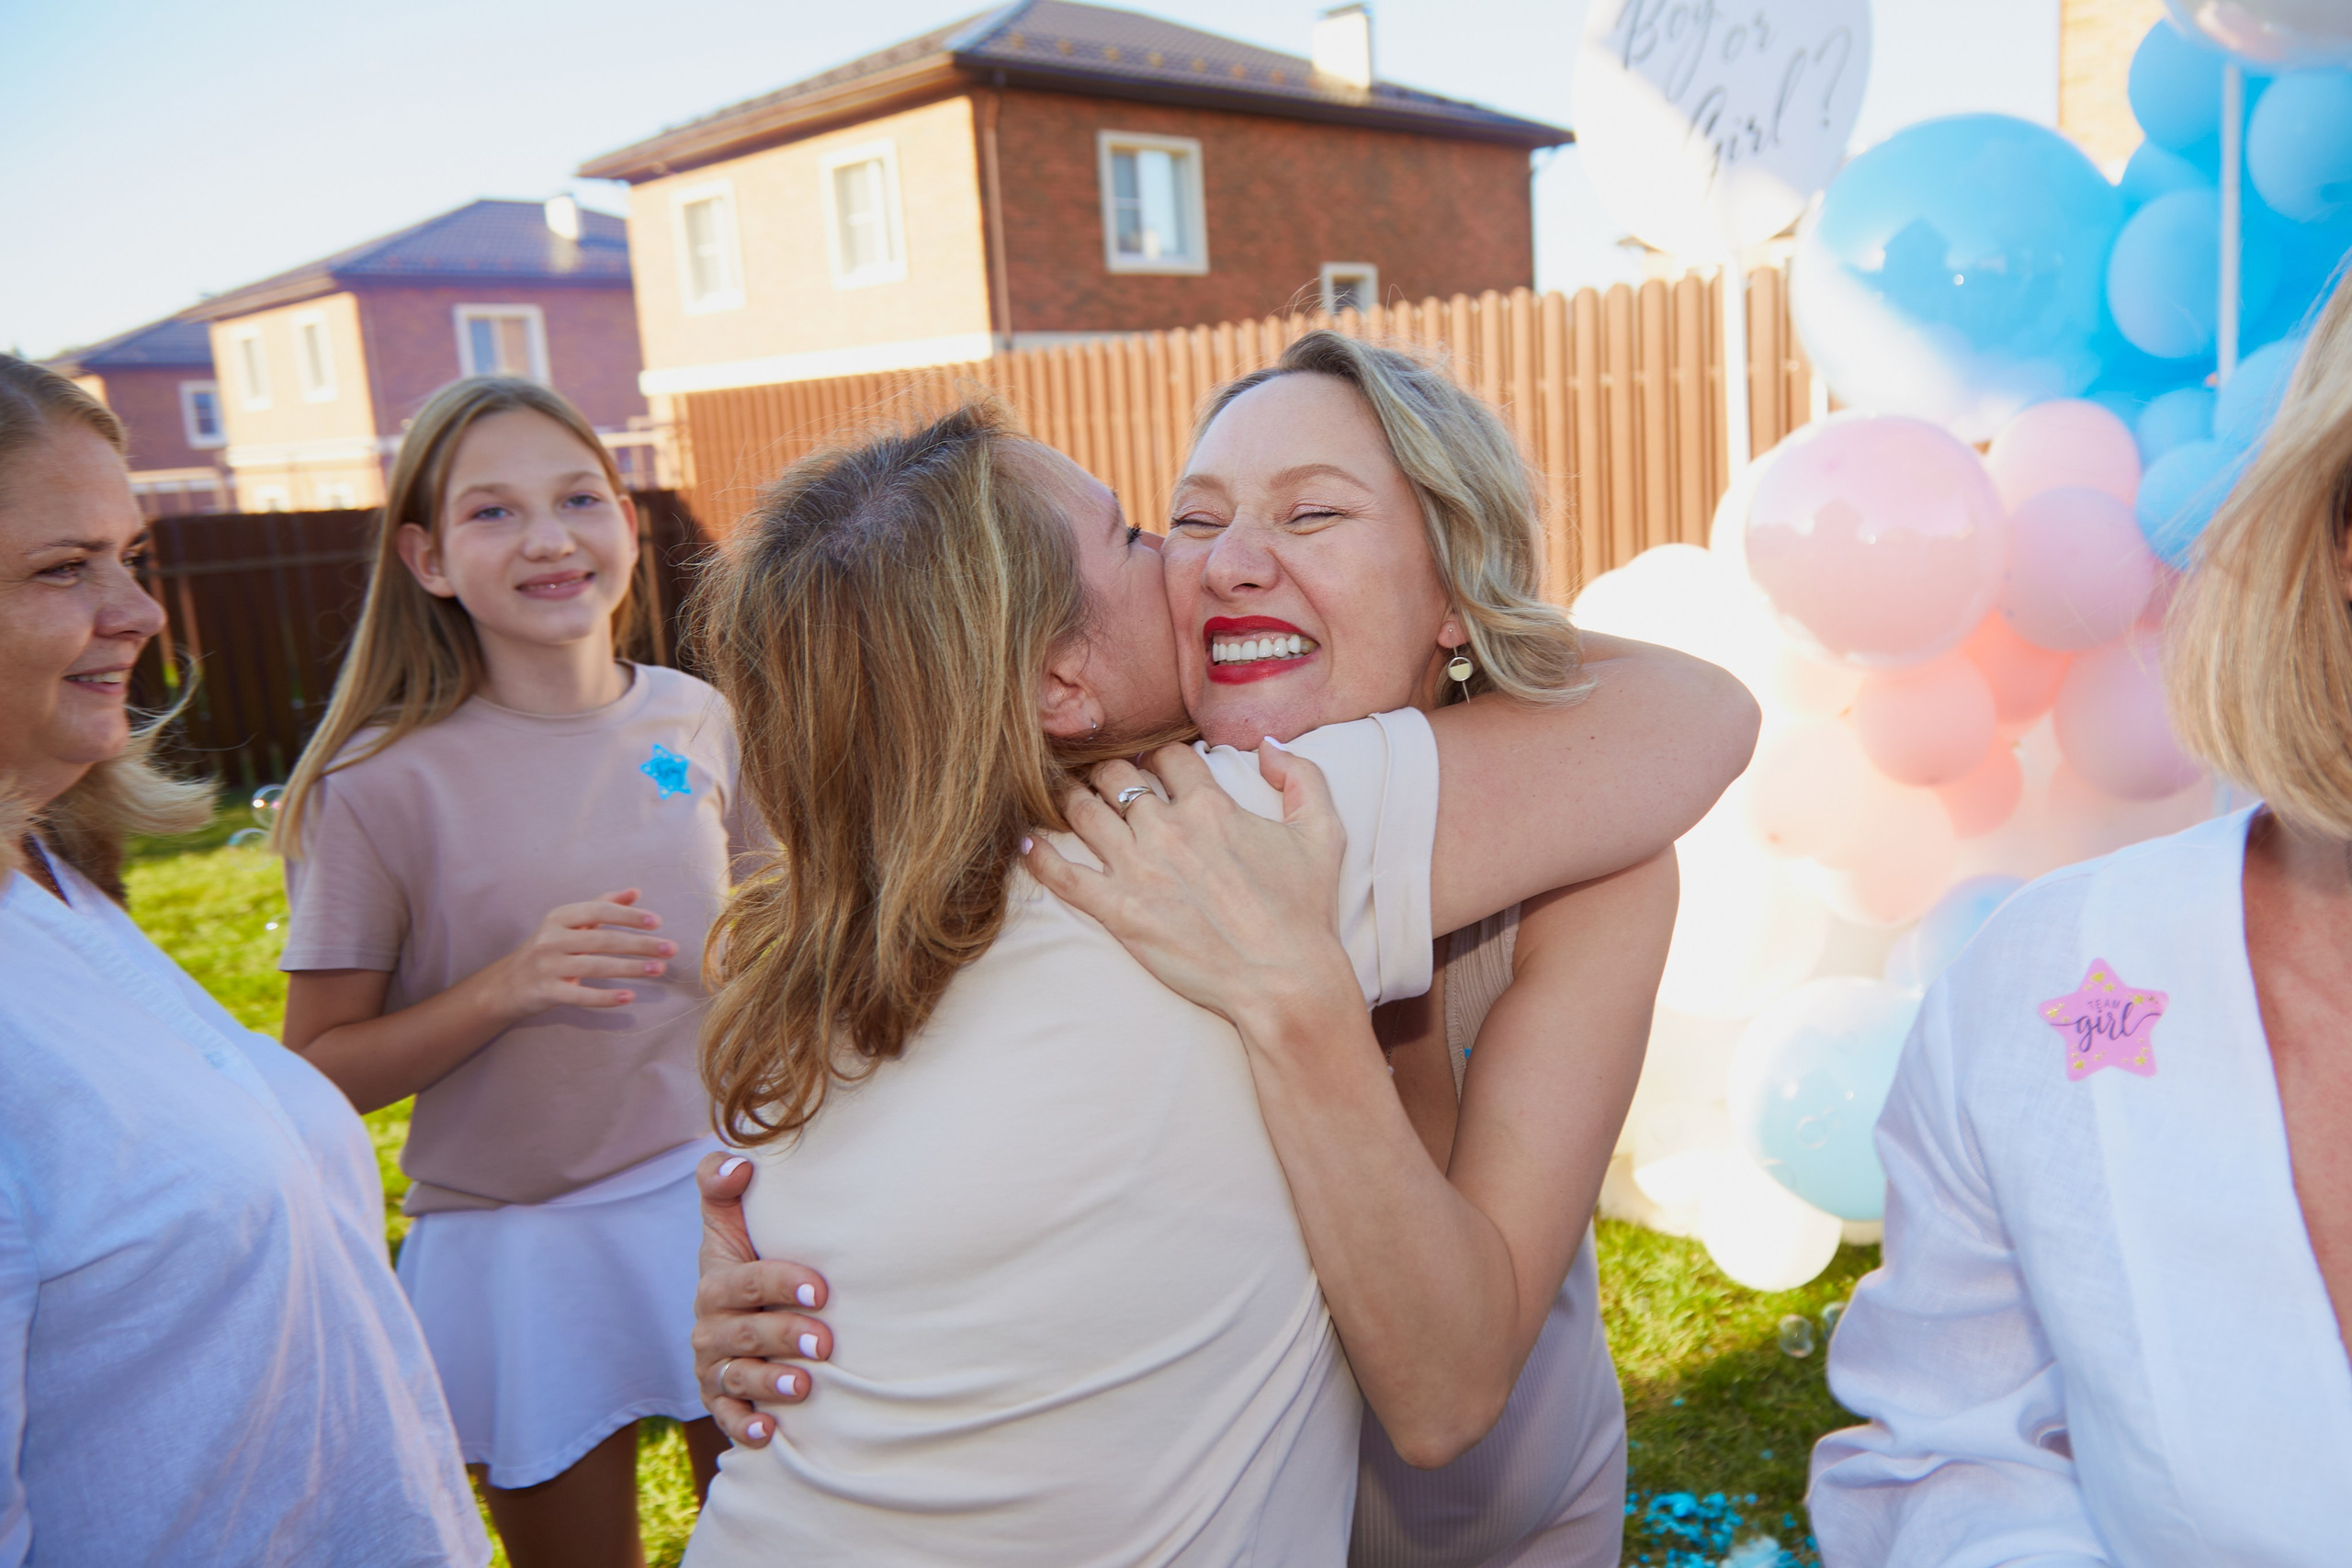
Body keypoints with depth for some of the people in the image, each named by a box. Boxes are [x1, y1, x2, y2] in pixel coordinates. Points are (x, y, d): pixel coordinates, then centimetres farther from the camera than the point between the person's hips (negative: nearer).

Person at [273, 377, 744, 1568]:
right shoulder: (381, 782, -14)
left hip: (720, 1200, 3)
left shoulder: (695, 720, -3)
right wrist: (506, 989, -25)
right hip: (519, 1244, -3)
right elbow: (319, 1069, -11)